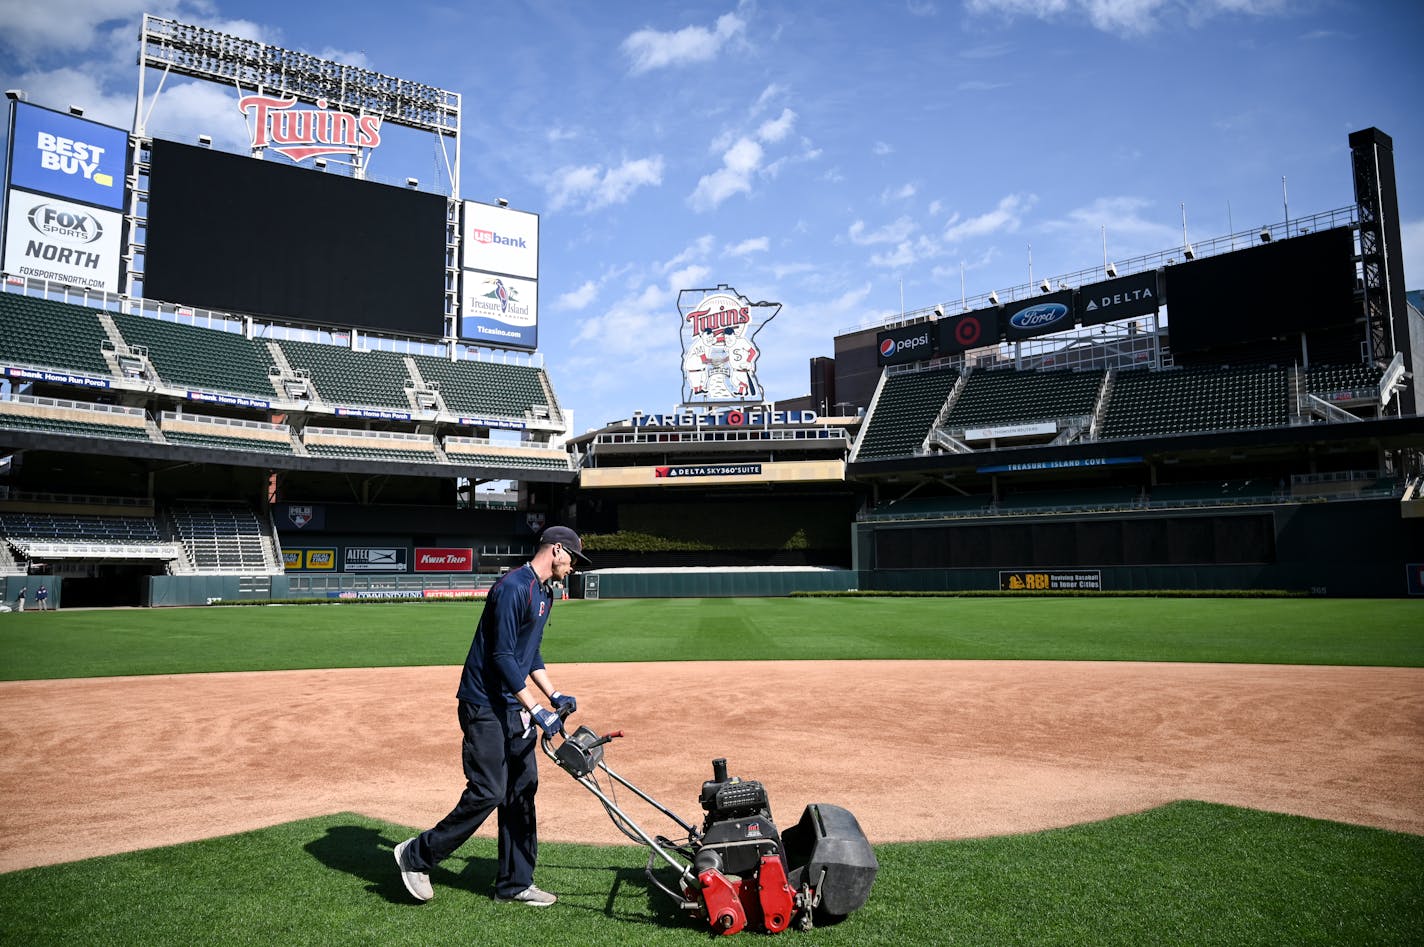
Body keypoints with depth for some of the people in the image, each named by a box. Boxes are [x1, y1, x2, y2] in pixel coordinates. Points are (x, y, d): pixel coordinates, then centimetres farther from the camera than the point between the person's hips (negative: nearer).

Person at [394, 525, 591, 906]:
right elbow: (502, 657, -22)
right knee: (488, 792, -9)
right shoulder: (513, 587, -18)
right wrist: (537, 710, -24)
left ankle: (515, 883, 20)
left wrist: (554, 696, 12)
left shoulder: (544, 594, 14)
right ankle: (417, 856, 11)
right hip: (486, 706, -10)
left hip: (515, 708, 10)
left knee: (523, 789, 10)